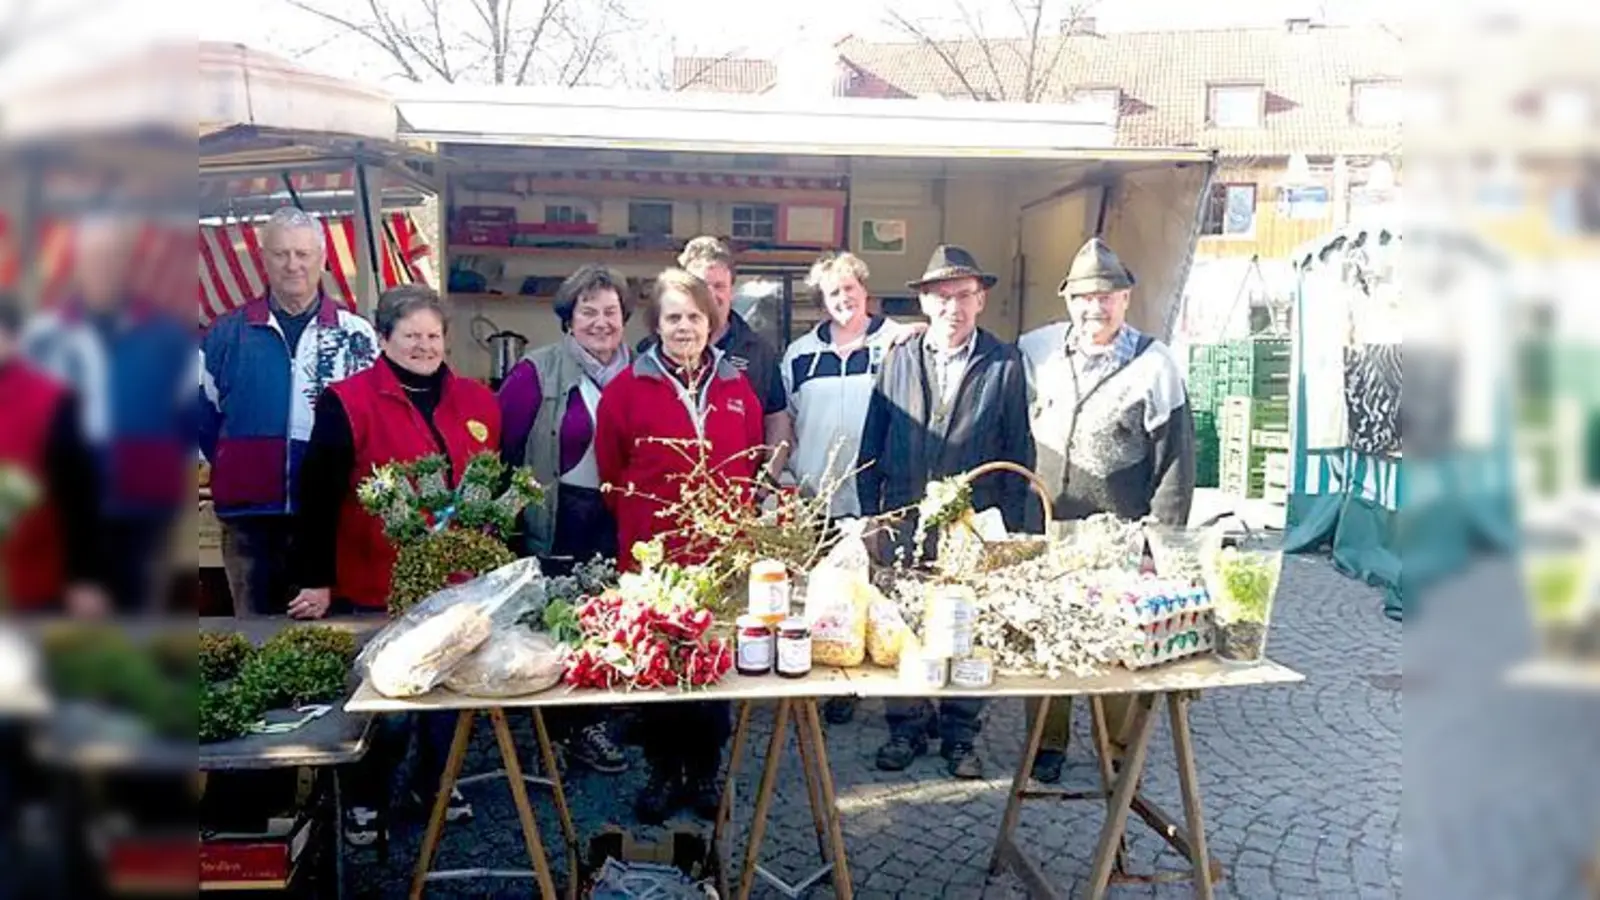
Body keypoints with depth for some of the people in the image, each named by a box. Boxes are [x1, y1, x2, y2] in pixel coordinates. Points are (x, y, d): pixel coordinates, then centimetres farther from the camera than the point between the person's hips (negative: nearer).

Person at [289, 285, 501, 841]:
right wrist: (315, 580, -13)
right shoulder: (348, 401, -9)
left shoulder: (477, 402, 5)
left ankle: (434, 783, 37)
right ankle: (364, 798, 30)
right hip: (374, 585, -4)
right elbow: (317, 496, -11)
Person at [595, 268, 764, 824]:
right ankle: (663, 773, 24)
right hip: (650, 554, -2)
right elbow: (611, 472, 4)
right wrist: (642, 519, 4)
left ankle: (705, 772, 25)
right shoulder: (627, 388, -1)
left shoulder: (737, 389, 8)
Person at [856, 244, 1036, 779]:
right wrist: (870, 511, 5)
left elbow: (1019, 451, 3)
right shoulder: (898, 360, 8)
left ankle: (960, 735, 21)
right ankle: (907, 727, 23)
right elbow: (873, 443, 11)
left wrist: (1010, 525, -2)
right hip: (904, 519, 2)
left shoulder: (1004, 364, 2)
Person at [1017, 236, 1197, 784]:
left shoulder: (1154, 364, -5)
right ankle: (1048, 743, 25)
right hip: (1046, 528, 3)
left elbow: (1175, 457, -4)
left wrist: (1161, 538, -8)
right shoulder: (1038, 350, 3)